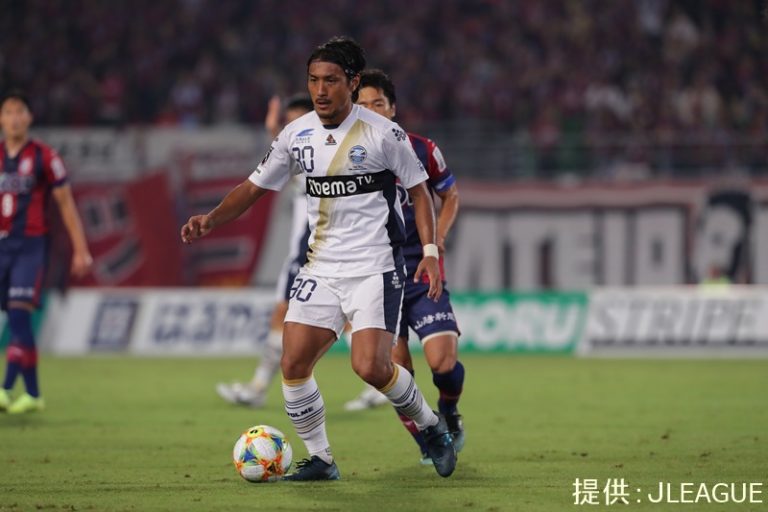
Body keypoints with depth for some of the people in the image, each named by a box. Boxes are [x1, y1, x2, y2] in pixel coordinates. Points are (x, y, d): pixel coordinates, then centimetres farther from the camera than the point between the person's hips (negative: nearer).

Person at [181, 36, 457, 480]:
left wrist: (430, 251, -8)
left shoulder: (383, 133, -9)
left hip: (375, 268, -5)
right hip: (321, 268, 5)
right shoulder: (297, 135, 4)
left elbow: (418, 189, 1)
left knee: (371, 367, -19)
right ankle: (320, 459, 10)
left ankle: (432, 426, 9)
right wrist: (211, 220, -3)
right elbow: (256, 186, 12)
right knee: (293, 365, -7)